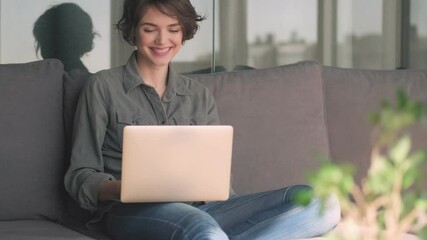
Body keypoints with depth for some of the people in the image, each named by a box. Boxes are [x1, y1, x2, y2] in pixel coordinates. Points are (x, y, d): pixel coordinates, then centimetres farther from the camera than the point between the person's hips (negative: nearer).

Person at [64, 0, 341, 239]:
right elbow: (80, 176, 4)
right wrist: (121, 188, -17)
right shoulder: (103, 87, 8)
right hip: (135, 212, -6)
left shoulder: (200, 95, 20)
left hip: (201, 209, 6)